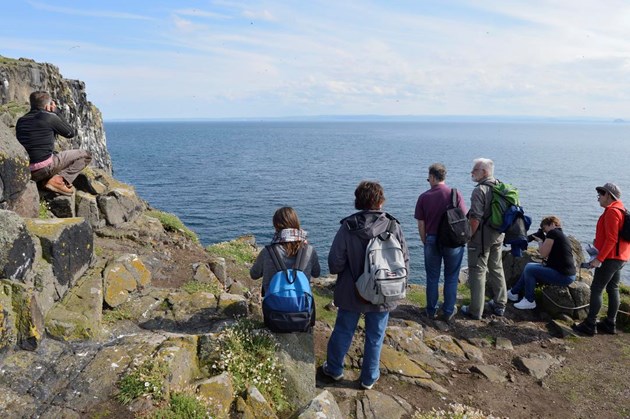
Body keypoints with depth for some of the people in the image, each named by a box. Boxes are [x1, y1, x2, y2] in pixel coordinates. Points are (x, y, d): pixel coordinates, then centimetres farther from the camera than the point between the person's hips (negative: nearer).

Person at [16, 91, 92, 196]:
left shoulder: (21, 121, 15)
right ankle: (59, 179, -12)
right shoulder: (49, 117, -4)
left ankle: (47, 179, 10)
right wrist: (54, 112, 14)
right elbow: (71, 133, 9)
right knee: (85, 155, 3)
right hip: (45, 167, -7)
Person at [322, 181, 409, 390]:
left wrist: (340, 271, 9)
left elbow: (335, 264, -14)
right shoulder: (393, 226, -12)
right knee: (375, 337, 17)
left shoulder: (348, 227, -16)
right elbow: (405, 261, -4)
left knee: (343, 332, 19)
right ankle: (369, 377, 31)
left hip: (352, 293, 0)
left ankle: (334, 369, 38)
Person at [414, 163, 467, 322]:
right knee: (451, 278, 12)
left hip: (432, 240, 1)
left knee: (432, 278, 13)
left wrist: (425, 242, 10)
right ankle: (448, 312, 19)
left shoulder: (424, 197, -6)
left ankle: (431, 310, 23)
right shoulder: (455, 194, -9)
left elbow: (421, 225, -2)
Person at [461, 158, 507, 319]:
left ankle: (476, 310, 6)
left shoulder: (480, 190, -19)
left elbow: (476, 218, -23)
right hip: (498, 235, 8)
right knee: (497, 269, 19)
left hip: (482, 236, -8)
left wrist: (468, 236, -14)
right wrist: (499, 231, 20)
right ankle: (500, 305, 30)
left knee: (477, 271, 0)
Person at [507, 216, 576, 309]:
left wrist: (540, 241, 2)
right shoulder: (562, 235, 17)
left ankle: (529, 301, 3)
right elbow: (549, 255, 15)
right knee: (529, 266, 15)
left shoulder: (553, 233, -11)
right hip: (568, 274, 10)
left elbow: (543, 254, -12)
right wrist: (542, 241, 7)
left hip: (563, 276, -10)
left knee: (529, 269, -7)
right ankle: (513, 292, 22)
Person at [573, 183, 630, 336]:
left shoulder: (612, 211, -17)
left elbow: (612, 239, -22)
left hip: (610, 258, -10)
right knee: (613, 289, 14)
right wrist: (598, 241, 13)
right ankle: (610, 324, 22)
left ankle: (589, 325, -2)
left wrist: (599, 258, -22)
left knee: (596, 289, -6)